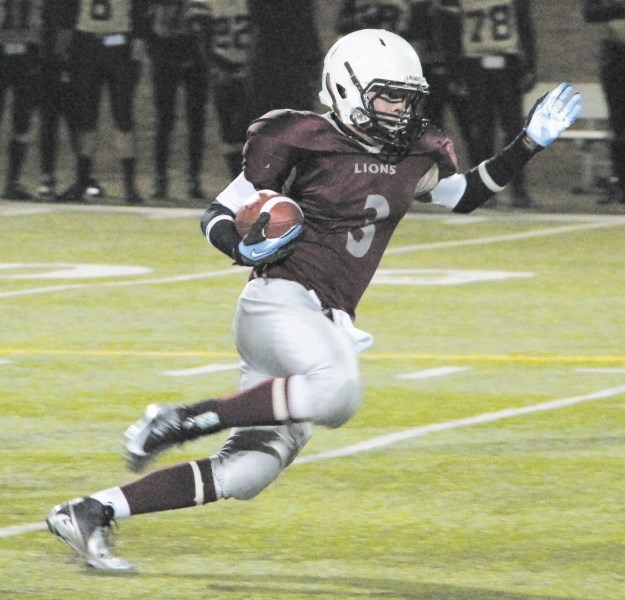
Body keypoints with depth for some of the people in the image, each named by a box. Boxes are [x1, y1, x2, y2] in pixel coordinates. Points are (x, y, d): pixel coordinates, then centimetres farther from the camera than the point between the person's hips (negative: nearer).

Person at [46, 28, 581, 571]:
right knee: (338, 392, -37)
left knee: (250, 472, -2)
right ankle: (182, 420, -25)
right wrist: (243, 250, -21)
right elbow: (219, 213, 1)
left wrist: (530, 143, 18)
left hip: (325, 323, 8)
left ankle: (90, 512, 1)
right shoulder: (306, 142, -7)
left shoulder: (416, 156, 11)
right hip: (282, 300, -7)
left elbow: (466, 196, 29)